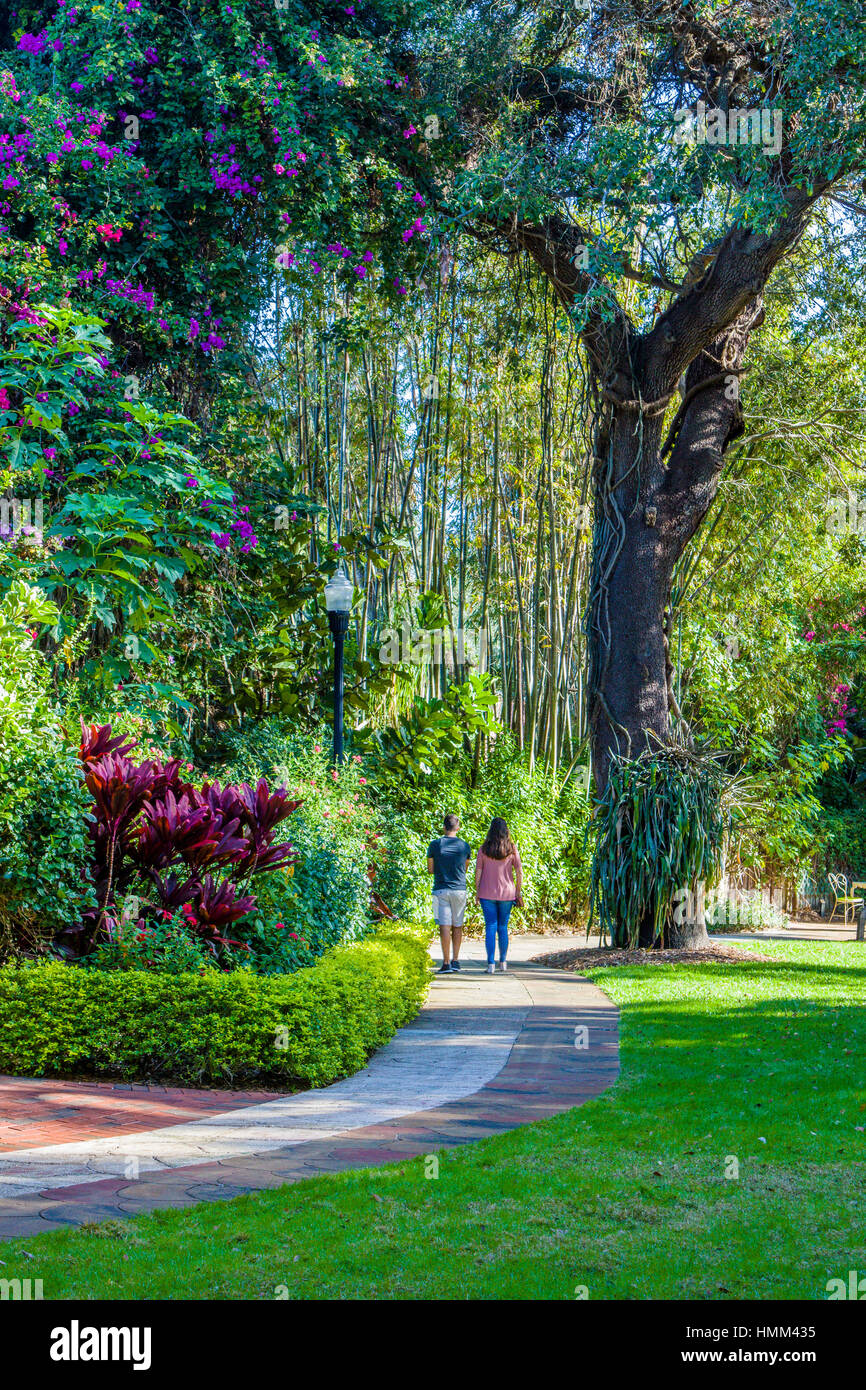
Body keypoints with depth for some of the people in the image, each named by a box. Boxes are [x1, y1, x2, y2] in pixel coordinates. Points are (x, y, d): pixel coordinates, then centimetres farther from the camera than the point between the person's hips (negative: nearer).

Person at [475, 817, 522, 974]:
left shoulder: (484, 849, -3)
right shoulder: (512, 849, -1)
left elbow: (478, 871, -2)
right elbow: (519, 871, -2)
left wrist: (477, 892, 7)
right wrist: (518, 893, 5)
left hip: (487, 894, -1)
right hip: (507, 893, 1)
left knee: (490, 927, 0)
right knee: (503, 927, 13)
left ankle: (491, 963, -8)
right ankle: (503, 962, 21)